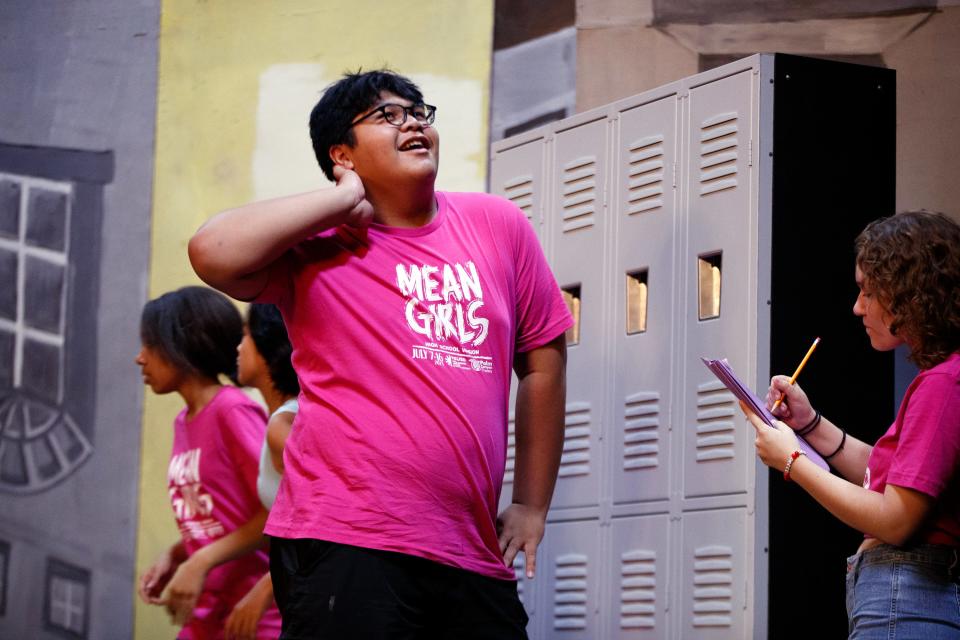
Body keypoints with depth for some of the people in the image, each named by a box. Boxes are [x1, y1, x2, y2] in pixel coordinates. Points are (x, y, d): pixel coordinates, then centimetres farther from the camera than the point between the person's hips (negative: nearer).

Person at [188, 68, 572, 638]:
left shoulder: (498, 226, 11)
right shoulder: (317, 244, 0)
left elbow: (543, 357, 17)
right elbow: (213, 253, -18)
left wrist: (532, 505, 15)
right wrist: (343, 202, -9)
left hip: (475, 557, 5)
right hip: (346, 548, -4)